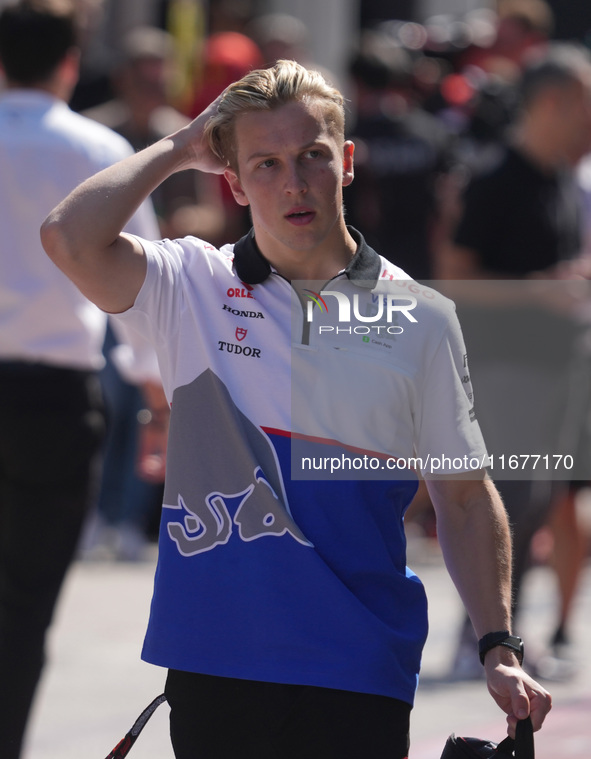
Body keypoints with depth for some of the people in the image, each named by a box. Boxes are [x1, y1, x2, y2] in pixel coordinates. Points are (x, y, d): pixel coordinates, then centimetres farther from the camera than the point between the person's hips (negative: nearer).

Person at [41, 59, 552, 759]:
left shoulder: (419, 317, 5)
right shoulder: (193, 288, 3)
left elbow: (464, 498, 9)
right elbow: (70, 240, -15)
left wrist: (499, 650, 2)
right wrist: (180, 149, -3)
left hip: (360, 676, 0)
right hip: (213, 668, 0)